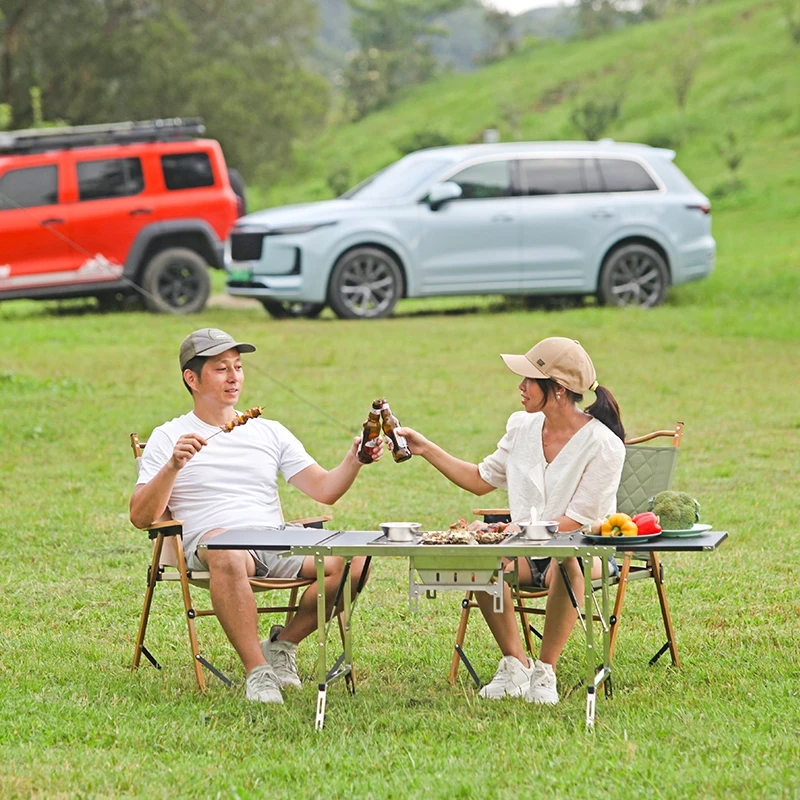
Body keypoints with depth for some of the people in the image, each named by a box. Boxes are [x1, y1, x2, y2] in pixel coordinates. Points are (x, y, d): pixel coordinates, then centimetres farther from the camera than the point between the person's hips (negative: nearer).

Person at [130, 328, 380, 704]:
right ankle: (257, 672, -35)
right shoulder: (168, 438, 12)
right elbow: (140, 516, 0)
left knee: (353, 559, -23)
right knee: (229, 557, -42)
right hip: (211, 540, -4)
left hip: (277, 542, 4)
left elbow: (324, 489, 14)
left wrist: (353, 462, -6)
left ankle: (283, 645, -4)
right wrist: (173, 466, -15)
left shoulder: (270, 432, 24)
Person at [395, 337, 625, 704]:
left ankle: (545, 669, -21)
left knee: (567, 564, -40)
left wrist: (504, 529, -25)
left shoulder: (602, 444, -14)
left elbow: (578, 521, -17)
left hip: (585, 549, -5)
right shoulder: (523, 428, 5)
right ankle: (515, 663, -14)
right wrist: (427, 450, 11)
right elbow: (482, 480, 18)